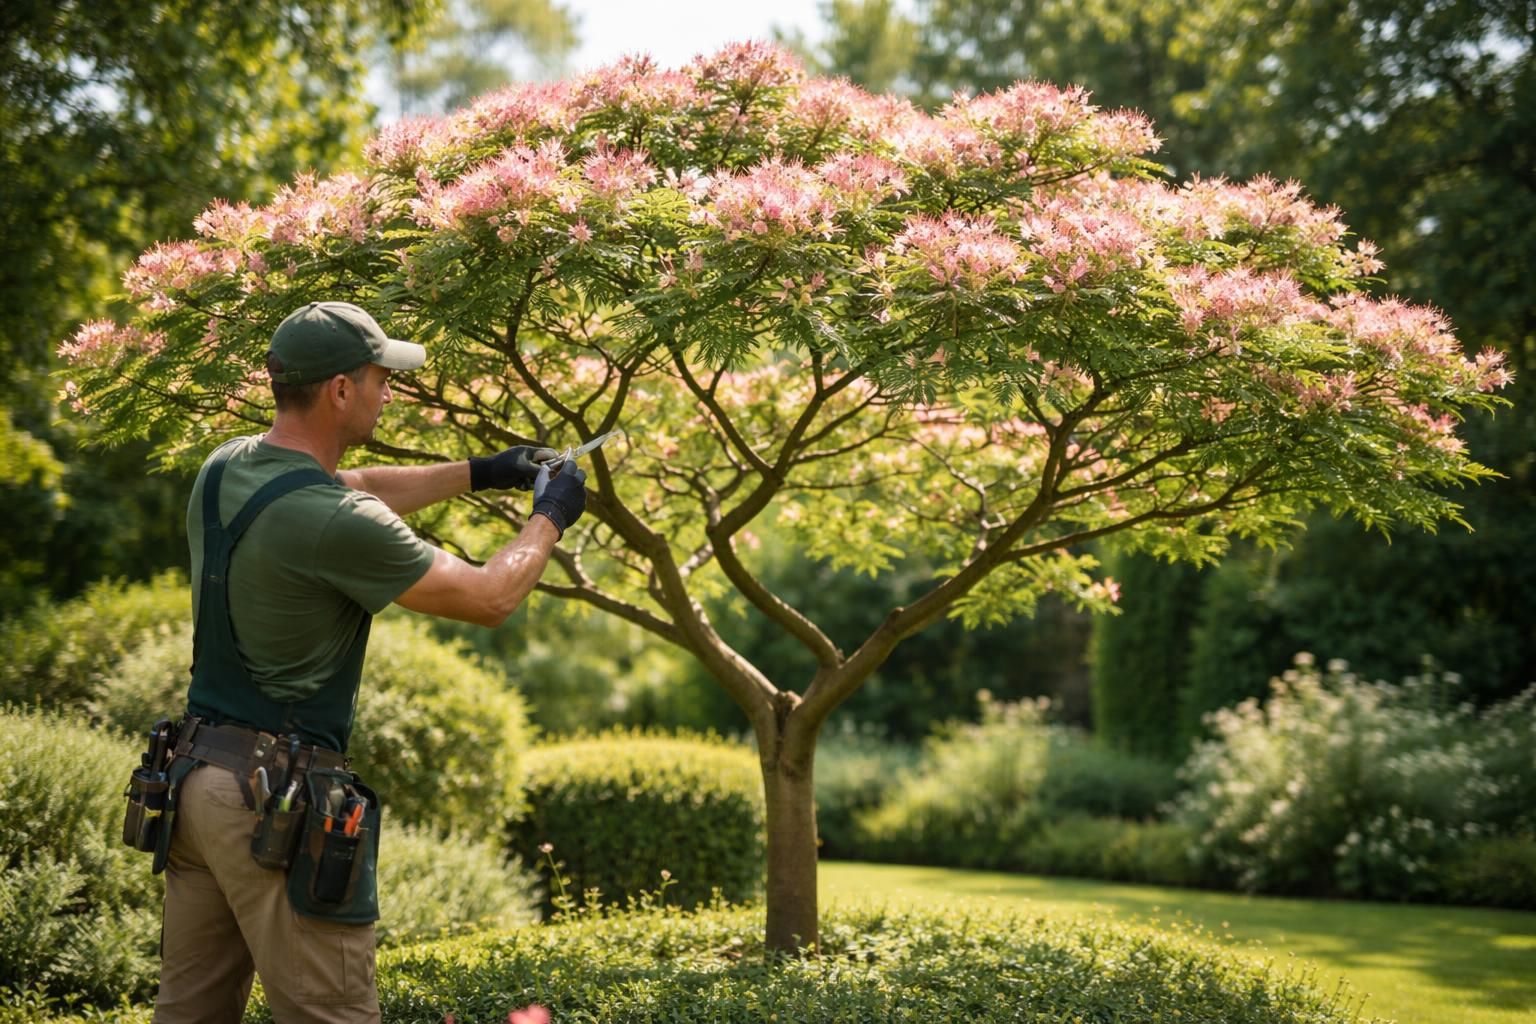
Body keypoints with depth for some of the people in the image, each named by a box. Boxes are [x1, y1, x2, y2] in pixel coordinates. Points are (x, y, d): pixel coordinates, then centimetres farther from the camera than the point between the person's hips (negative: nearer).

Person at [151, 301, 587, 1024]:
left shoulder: (223, 469, 6)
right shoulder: (335, 524, -21)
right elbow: (489, 598, -10)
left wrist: (480, 473, 29)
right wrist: (549, 517, 8)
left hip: (196, 770, 9)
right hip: (279, 795, -9)